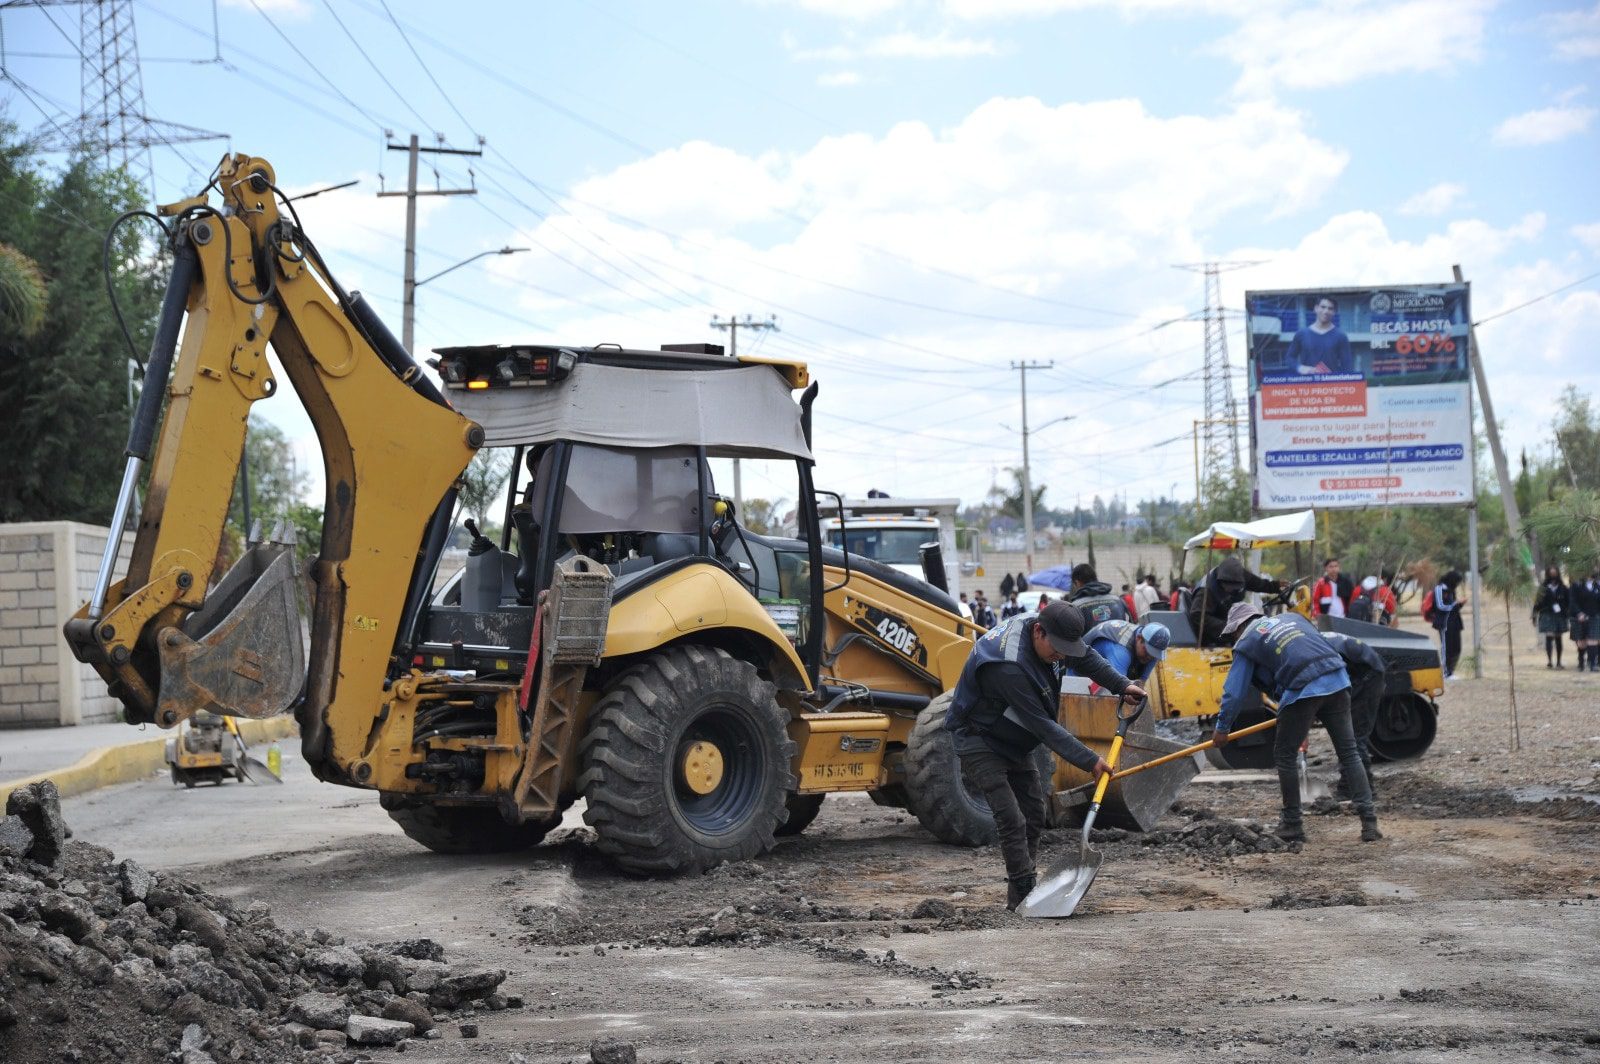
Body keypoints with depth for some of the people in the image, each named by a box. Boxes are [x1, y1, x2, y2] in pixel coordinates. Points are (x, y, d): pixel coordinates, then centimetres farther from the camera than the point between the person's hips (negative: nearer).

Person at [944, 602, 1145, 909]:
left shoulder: (1049, 634, -10)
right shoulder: (1009, 666, -37)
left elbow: (1085, 658, 12)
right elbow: (1042, 726, -33)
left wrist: (1121, 685, 2)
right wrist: (1088, 761, -29)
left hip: (1015, 740, 9)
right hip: (979, 741, -9)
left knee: (1034, 815, 8)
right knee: (1011, 819, -17)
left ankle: (1021, 892, 16)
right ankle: (1024, 896, -13)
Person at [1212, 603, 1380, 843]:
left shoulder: (1245, 643, 11)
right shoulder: (1292, 617, 27)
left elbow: (1234, 691, 9)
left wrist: (1222, 727, 19)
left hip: (1302, 690, -5)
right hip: (1338, 680, 5)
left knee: (1285, 755, 12)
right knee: (1349, 753, 10)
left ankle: (1292, 825, 16)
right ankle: (1369, 822, 4)